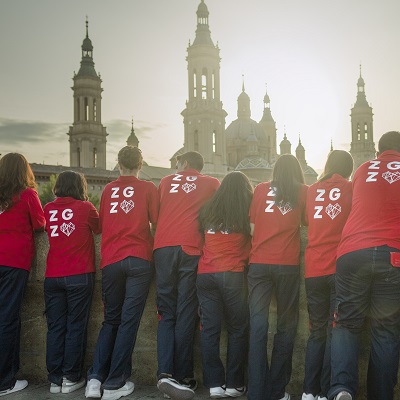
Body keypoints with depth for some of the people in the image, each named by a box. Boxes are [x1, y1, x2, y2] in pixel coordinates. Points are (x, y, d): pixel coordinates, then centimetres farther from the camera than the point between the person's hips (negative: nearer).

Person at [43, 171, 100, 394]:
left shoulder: (49, 209, 5)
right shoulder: (85, 207, -3)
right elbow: (98, 229, 14)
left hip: (52, 276, 3)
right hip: (79, 276, -3)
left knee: (55, 328, 6)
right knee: (75, 327, 3)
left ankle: (55, 380, 9)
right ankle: (71, 378, 6)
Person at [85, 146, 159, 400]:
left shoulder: (108, 190, 10)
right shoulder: (148, 188, 2)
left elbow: (102, 223, 17)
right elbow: (156, 222, 1)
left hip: (111, 260, 3)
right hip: (139, 260, -3)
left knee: (111, 320, 14)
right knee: (129, 321, 1)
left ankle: (95, 378, 4)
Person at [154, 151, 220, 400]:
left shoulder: (166, 181, 20)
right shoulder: (212, 183, 15)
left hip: (163, 247, 2)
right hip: (190, 248, -2)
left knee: (166, 313, 6)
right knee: (186, 314, 0)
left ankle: (165, 372, -9)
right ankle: (183, 377, 2)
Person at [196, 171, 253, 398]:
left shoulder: (208, 210, 9)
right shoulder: (247, 211, 0)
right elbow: (252, 241, 6)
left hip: (205, 274, 3)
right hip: (232, 274, -3)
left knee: (210, 328, 5)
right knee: (238, 329, 7)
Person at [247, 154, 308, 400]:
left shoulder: (261, 189, 9)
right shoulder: (303, 191, 6)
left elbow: (252, 226, 10)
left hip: (259, 262, 1)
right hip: (288, 264, -1)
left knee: (258, 326, 1)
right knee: (286, 326, 9)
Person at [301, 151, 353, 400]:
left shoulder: (312, 190, 11)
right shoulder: (351, 188, 3)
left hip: (313, 270, 3)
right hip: (340, 267, -3)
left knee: (317, 331, 12)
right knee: (336, 332, 2)